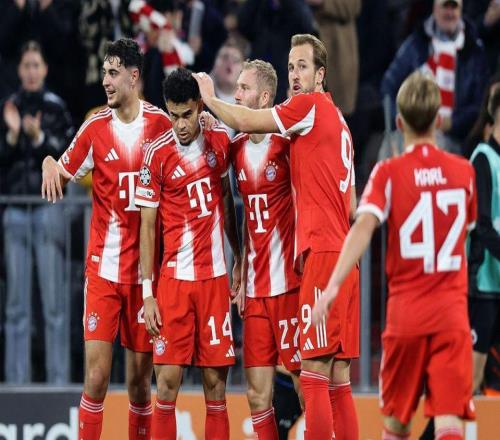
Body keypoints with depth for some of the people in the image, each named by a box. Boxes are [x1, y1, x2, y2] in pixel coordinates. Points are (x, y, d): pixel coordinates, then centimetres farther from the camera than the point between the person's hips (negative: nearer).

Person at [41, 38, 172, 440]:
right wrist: (49, 164, -11)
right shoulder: (95, 128, 2)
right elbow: (61, 178, 9)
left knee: (140, 379, 6)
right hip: (103, 267, 0)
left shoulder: (163, 125, 1)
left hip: (147, 269, 0)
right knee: (96, 374, -8)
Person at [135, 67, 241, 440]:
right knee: (168, 378, -6)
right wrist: (147, 293, -6)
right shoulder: (158, 154, -6)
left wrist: (239, 258, 20)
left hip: (216, 276, 3)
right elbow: (147, 226, -3)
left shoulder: (220, 140, 5)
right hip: (175, 278, -3)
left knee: (215, 378, 3)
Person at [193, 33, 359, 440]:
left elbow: (246, 121, -4)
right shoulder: (338, 121, 21)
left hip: (323, 253, -9)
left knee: (315, 372, -11)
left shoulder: (310, 105, -4)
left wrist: (209, 98, 14)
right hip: (344, 255, 9)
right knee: (339, 381, 8)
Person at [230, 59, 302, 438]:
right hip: (255, 289, 7)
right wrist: (242, 275, 15)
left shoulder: (285, 142, -10)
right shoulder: (237, 148, 11)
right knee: (258, 394, 5)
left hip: (289, 284, -7)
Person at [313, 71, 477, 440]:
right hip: (452, 313, 0)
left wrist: (334, 285, -27)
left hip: (405, 312, 0)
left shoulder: (389, 173, -3)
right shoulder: (464, 171, 6)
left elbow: (365, 225, -19)